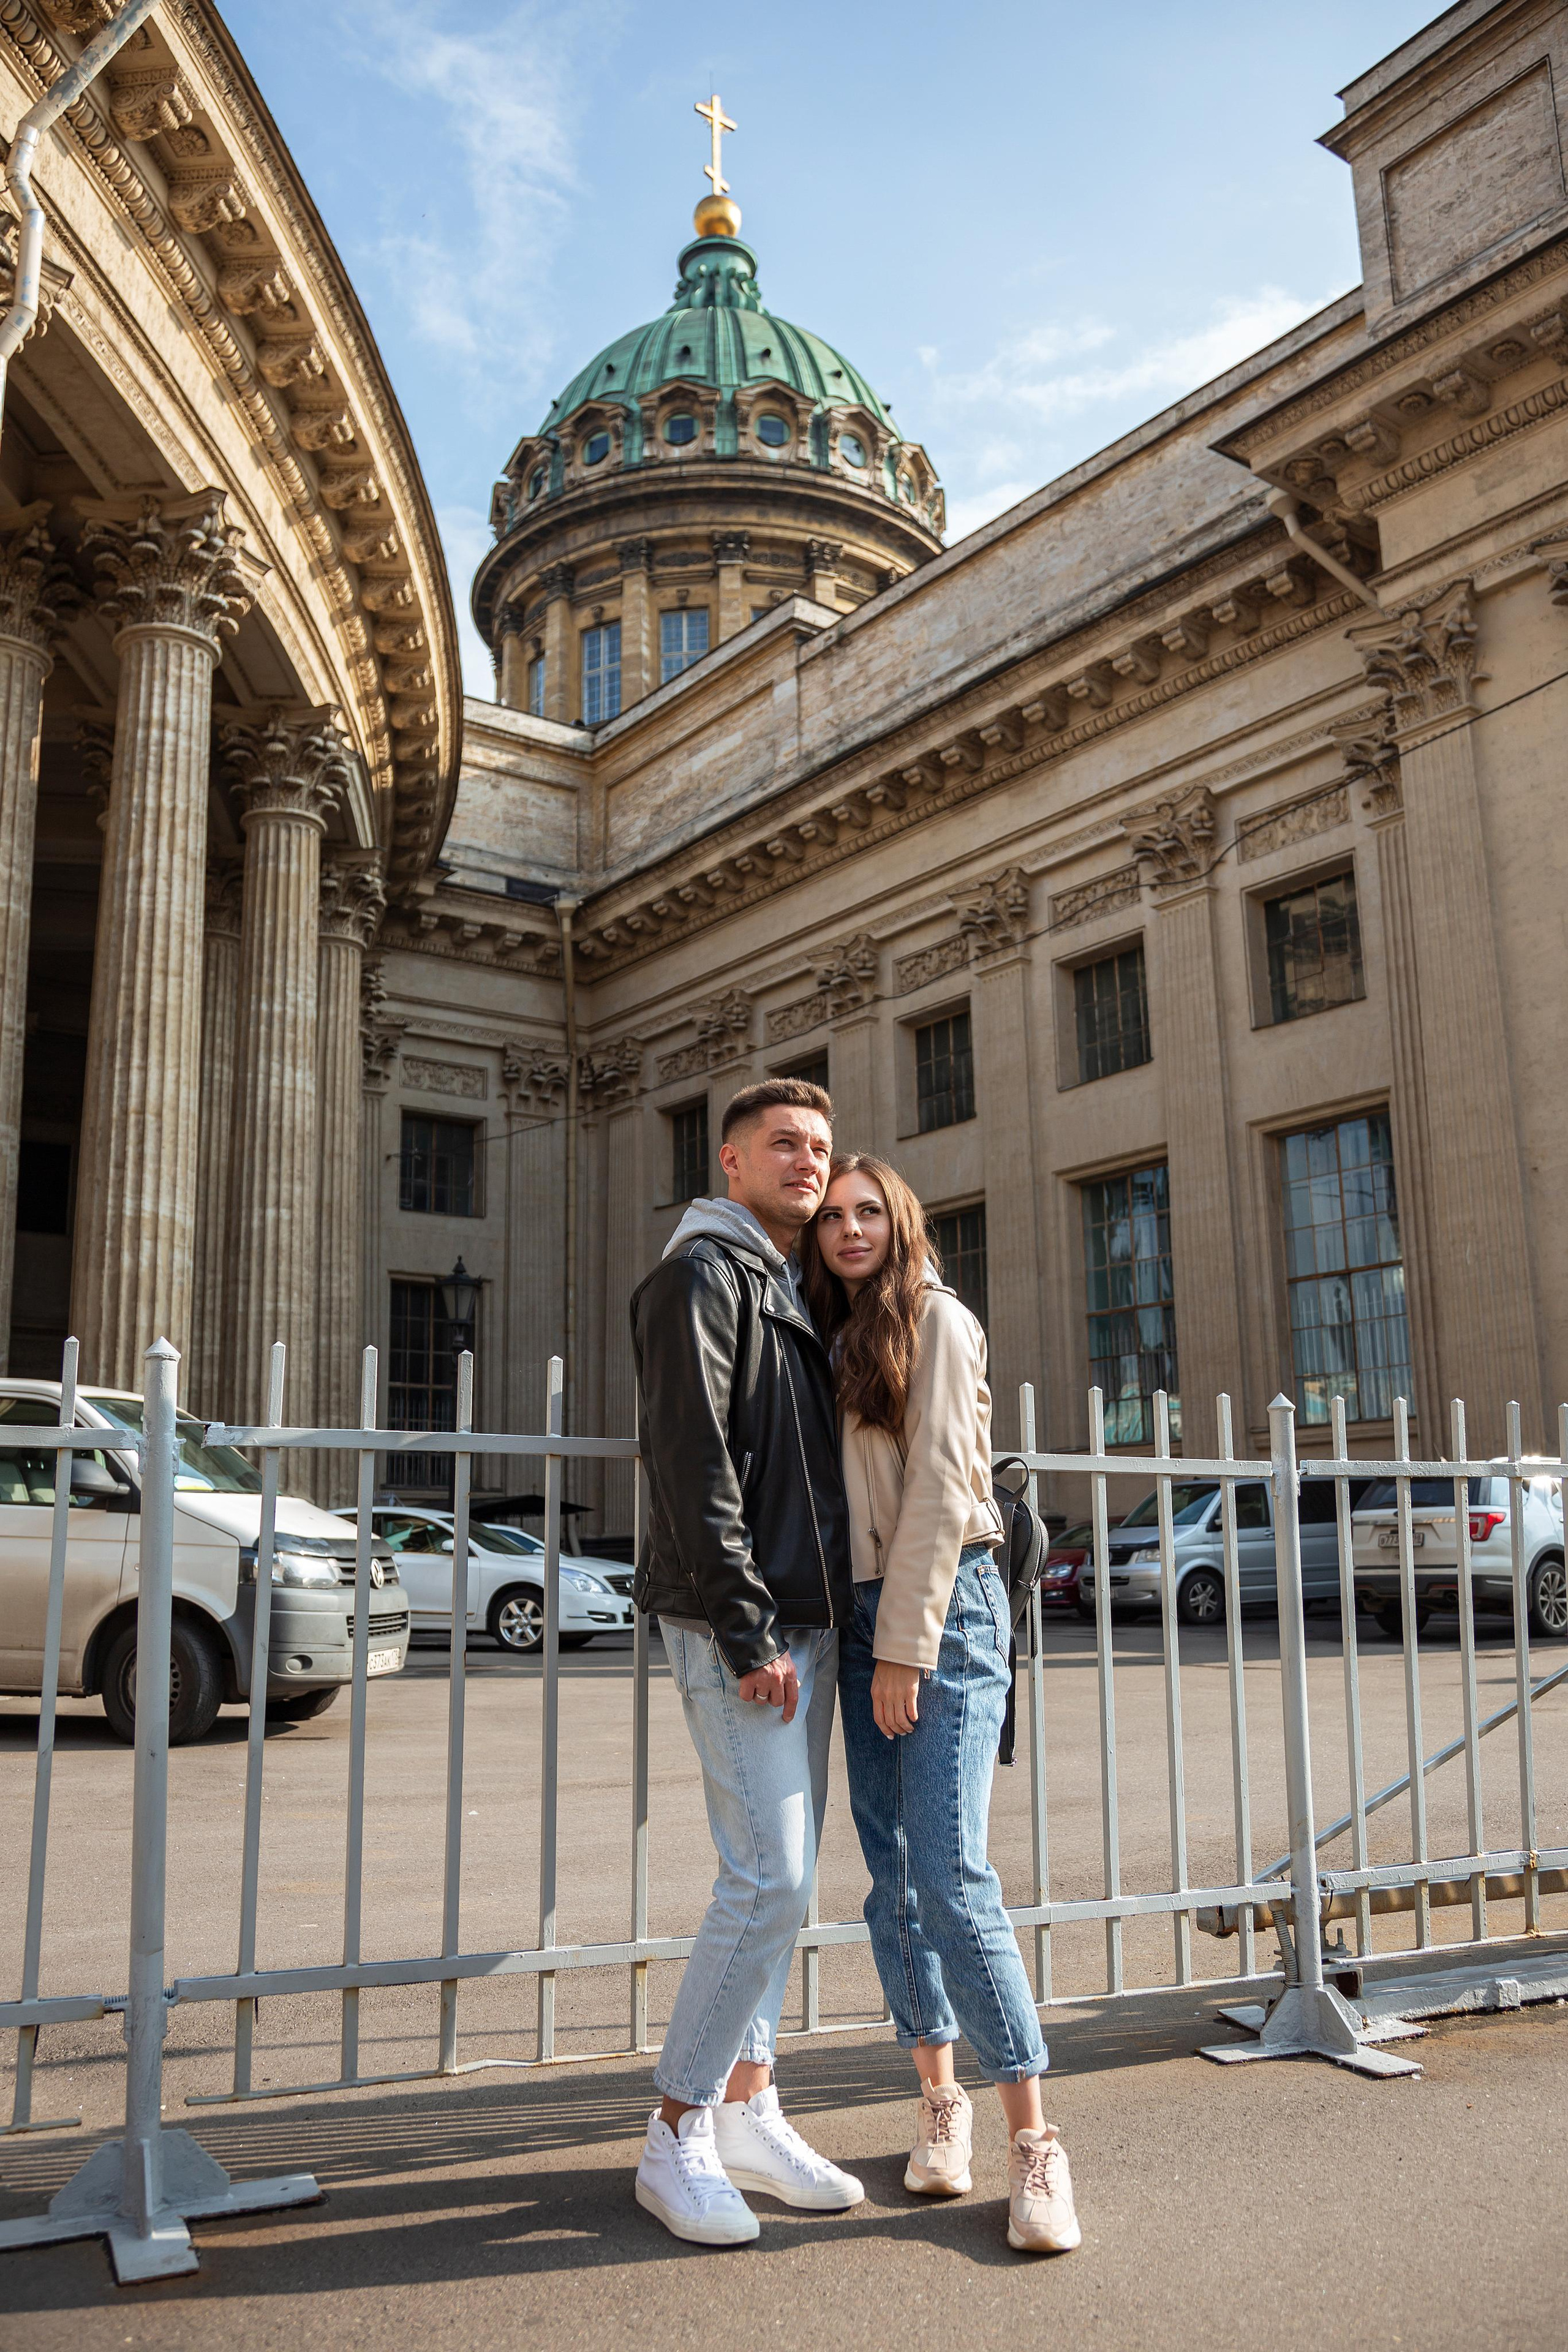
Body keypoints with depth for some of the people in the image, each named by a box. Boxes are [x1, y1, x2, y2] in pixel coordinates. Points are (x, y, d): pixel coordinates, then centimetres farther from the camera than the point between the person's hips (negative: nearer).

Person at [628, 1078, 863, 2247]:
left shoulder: (797, 1293, 19)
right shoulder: (704, 1271, -8)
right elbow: (693, 1459, -16)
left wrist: (817, 1623, 13)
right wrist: (748, 1631, -19)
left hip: (809, 1623, 9)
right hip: (739, 1625, -9)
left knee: (780, 1880, 12)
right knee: (770, 1879, -10)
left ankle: (747, 2106, 22)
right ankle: (677, 2138, 3)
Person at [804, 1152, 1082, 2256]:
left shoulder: (936, 1319, -5)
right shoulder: (833, 1340, 16)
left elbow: (940, 1487, -11)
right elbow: (847, 1499, 13)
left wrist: (906, 1648, -14)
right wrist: (868, 1643, 3)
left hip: (945, 1606, -6)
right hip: (861, 1612, 6)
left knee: (951, 1875, -12)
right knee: (892, 1876, 7)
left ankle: (1035, 2141, -5)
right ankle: (940, 2099, 19)